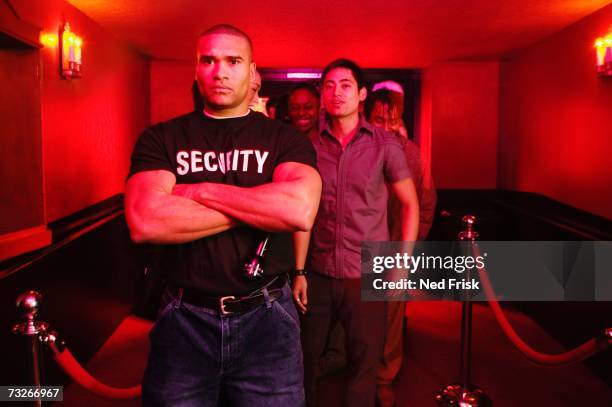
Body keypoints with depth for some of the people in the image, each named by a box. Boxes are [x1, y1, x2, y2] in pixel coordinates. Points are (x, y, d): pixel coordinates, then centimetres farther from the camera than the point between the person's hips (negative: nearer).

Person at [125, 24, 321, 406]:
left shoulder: (286, 139, 0)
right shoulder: (161, 139, 1)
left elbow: (301, 211, -21)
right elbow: (143, 222, -16)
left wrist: (200, 191, -14)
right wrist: (260, 207, -15)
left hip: (265, 318, 0)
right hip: (184, 319, 1)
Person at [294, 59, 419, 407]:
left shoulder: (385, 144, -3)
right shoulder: (312, 147, 2)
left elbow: (411, 205, 2)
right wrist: (299, 271, 0)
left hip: (367, 276, -2)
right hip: (319, 274, 2)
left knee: (364, 365, 9)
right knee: (306, 359, 14)